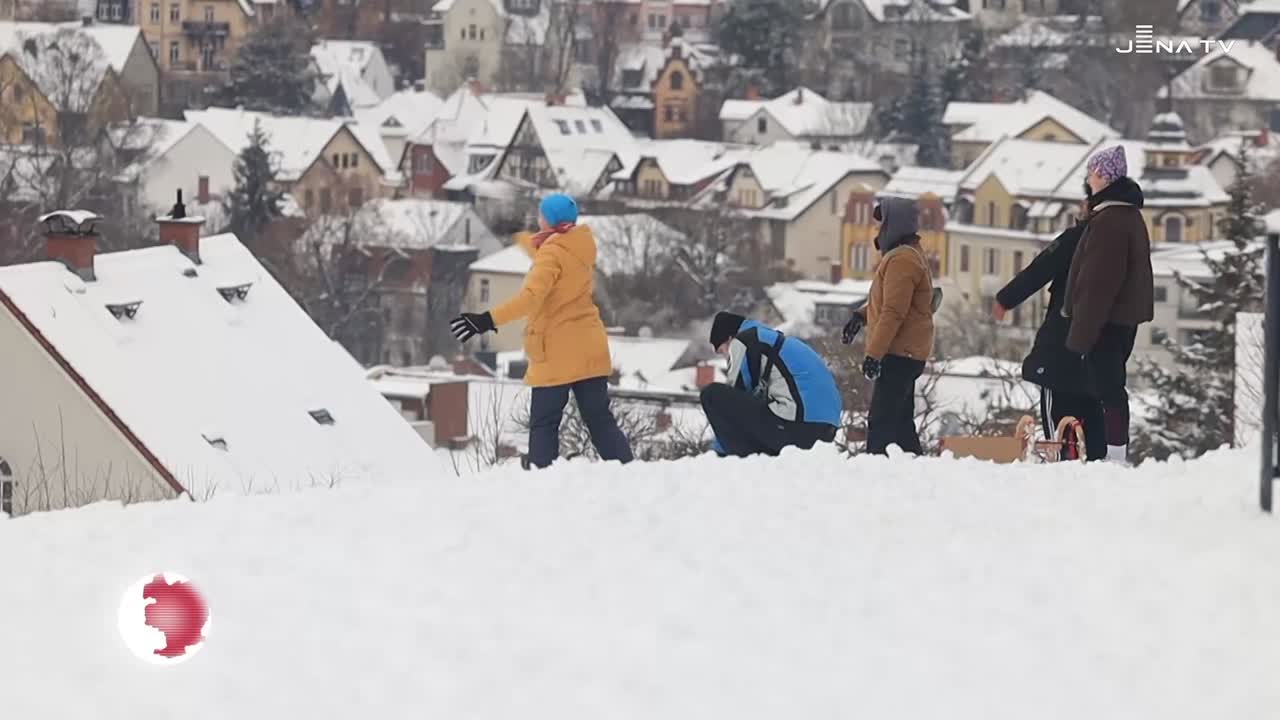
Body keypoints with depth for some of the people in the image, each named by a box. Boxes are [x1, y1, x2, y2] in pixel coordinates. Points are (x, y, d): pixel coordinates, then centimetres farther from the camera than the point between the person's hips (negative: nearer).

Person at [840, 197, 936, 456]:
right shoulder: (907, 254, 17)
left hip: (899, 354, -11)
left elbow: (893, 312, -22)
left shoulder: (901, 259, -17)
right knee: (899, 420, 13)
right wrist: (862, 315, 14)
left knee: (881, 421, -14)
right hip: (905, 353, 11)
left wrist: (874, 354, -23)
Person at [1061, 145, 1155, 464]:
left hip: (1107, 319, -10)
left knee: (1107, 387, -8)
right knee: (1110, 386, 14)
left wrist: (1082, 330, -20)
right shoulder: (1130, 215, 14)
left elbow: (1099, 281, -22)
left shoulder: (1109, 221, -19)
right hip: (1126, 316, 10)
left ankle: (1115, 453, -8)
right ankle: (1116, 453, 17)